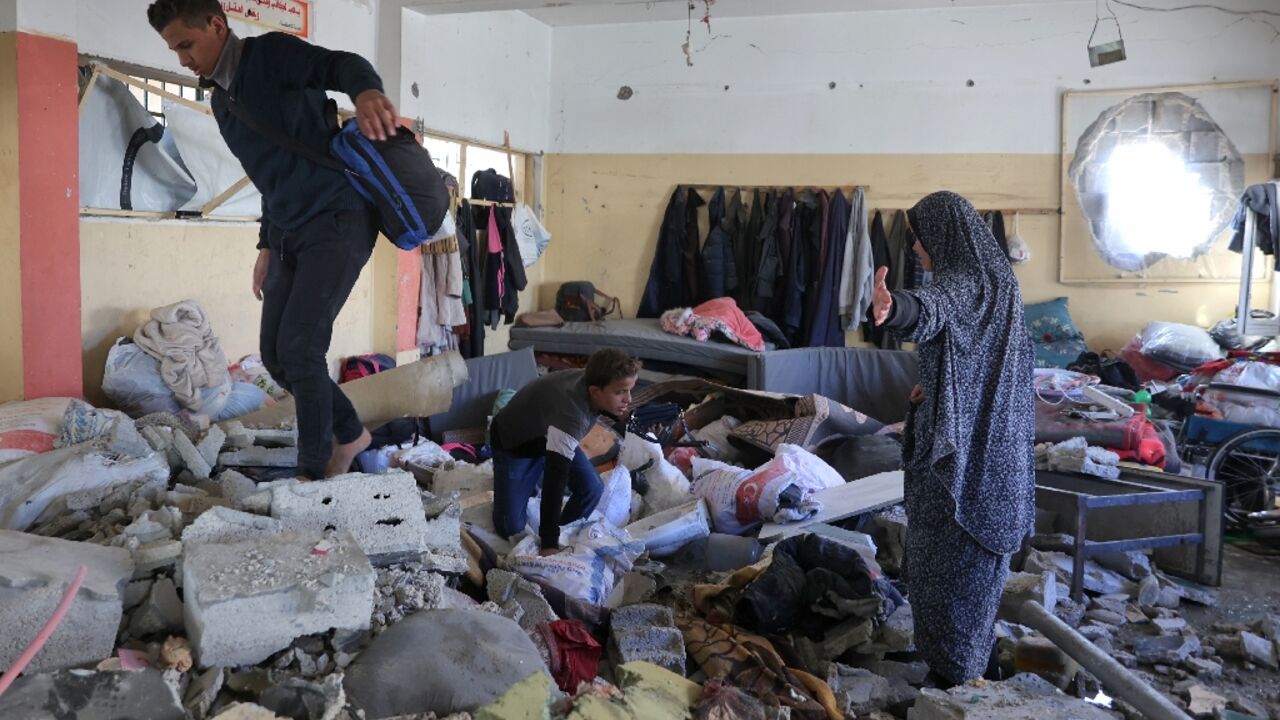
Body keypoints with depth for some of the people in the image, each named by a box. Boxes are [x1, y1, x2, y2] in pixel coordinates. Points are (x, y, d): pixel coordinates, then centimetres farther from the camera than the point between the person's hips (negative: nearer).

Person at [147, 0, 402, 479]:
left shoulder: (271, 54, -6)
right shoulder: (220, 101, 19)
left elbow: (340, 65, -26)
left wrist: (366, 91, -49)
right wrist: (266, 247, 24)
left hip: (338, 222, -9)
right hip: (289, 236, 9)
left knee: (299, 348, -14)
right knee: (276, 354, 6)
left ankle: (314, 473, -2)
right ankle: (349, 434, 24)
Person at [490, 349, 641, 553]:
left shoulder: (593, 381, -23)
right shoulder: (570, 414, -45)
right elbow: (555, 481, -45)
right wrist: (549, 544, -45)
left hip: (551, 435, 6)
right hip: (514, 442, -6)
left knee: (592, 489, -14)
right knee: (511, 526, -11)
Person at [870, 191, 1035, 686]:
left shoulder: (961, 282, -20)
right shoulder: (998, 279, 11)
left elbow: (927, 311, -46)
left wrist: (891, 308, -67)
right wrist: (937, 387, 16)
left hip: (959, 441, -9)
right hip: (993, 439, 10)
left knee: (947, 551, 3)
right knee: (979, 551, 20)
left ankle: (953, 667, 13)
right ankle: (972, 653, 34)